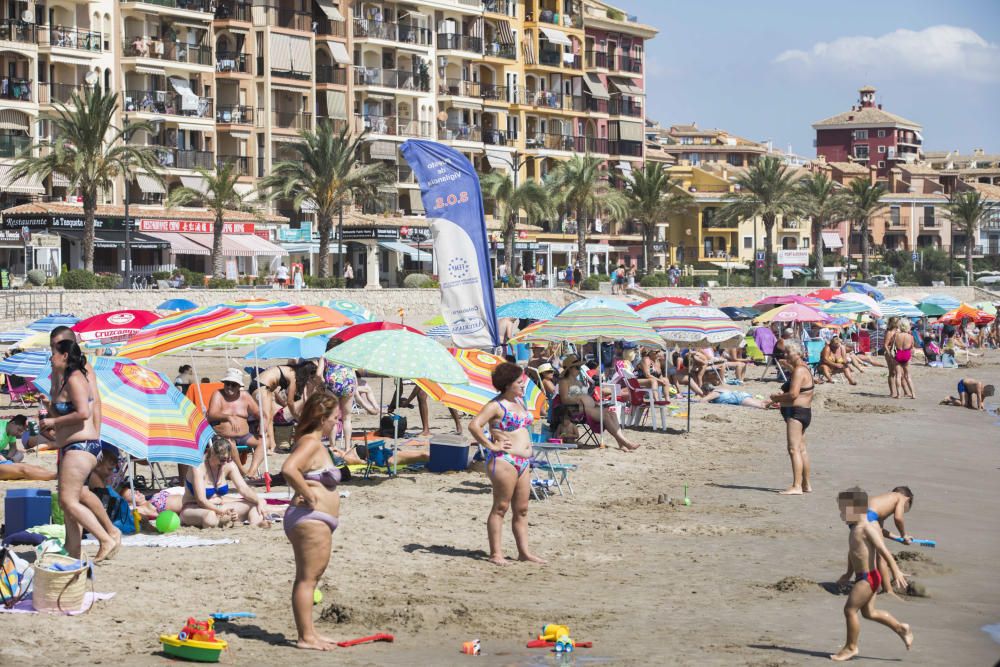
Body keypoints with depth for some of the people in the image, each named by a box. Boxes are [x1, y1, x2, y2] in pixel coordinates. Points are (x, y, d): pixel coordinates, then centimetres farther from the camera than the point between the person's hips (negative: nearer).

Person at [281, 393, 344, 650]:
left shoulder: (316, 443, 17)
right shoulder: (311, 443, -15)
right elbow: (288, 469, -32)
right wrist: (309, 496, -22)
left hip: (315, 522, 11)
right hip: (311, 519, -11)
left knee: (308, 578, 16)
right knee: (307, 578, -8)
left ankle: (309, 632, 23)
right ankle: (306, 637, -7)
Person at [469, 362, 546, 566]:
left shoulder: (519, 401, 16)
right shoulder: (496, 406, -10)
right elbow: (474, 426, -20)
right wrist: (491, 446, -17)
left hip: (523, 462, 9)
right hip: (504, 461, -9)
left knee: (522, 509, 9)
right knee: (500, 507, -5)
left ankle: (524, 552, 13)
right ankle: (495, 553, -3)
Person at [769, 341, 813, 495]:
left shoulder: (799, 371, -17)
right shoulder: (802, 368, 17)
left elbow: (793, 394, -25)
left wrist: (777, 397, -10)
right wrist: (782, 396, 13)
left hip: (796, 412, -11)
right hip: (804, 412, 11)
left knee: (794, 449, -15)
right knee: (801, 449, 18)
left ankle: (796, 486, -22)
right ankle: (806, 485, 26)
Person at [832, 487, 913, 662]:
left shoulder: (867, 529, -17)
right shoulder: (855, 529, 13)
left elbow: (883, 551, -20)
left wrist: (896, 572, -22)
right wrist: (848, 574, 31)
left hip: (868, 577, -10)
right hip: (862, 577, 10)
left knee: (850, 609, -7)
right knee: (869, 612, 18)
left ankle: (851, 647, 4)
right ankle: (901, 628, 30)